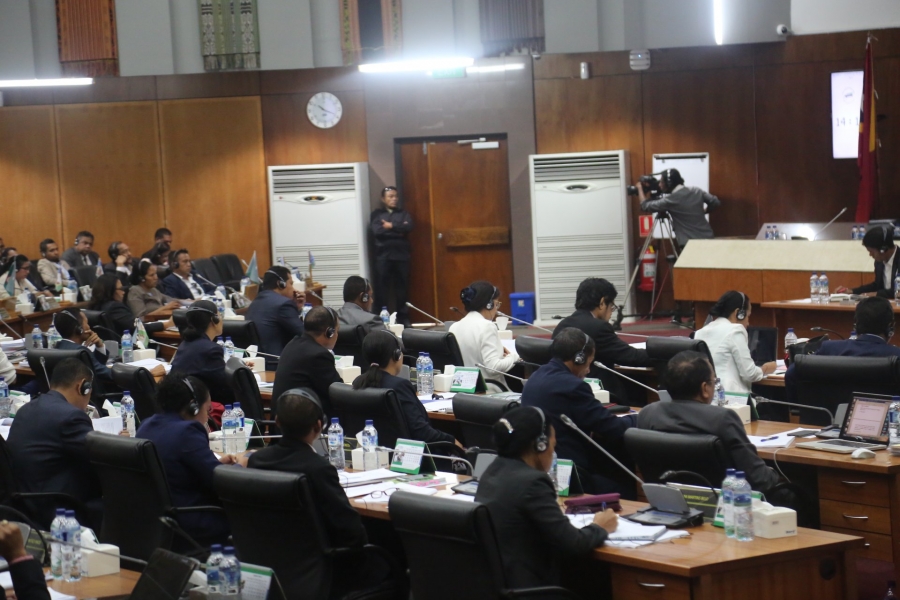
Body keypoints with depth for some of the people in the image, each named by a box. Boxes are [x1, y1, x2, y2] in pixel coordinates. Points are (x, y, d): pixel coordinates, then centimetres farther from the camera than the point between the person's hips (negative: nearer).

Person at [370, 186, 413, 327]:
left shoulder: (403, 214, 16)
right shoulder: (376, 214, 10)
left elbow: (408, 227, -3)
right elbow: (376, 231, -8)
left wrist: (391, 226, -8)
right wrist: (399, 229, -5)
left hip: (401, 255, 2)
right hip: (383, 255, -2)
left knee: (402, 286, 2)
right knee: (382, 287, -5)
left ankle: (403, 318, 8)